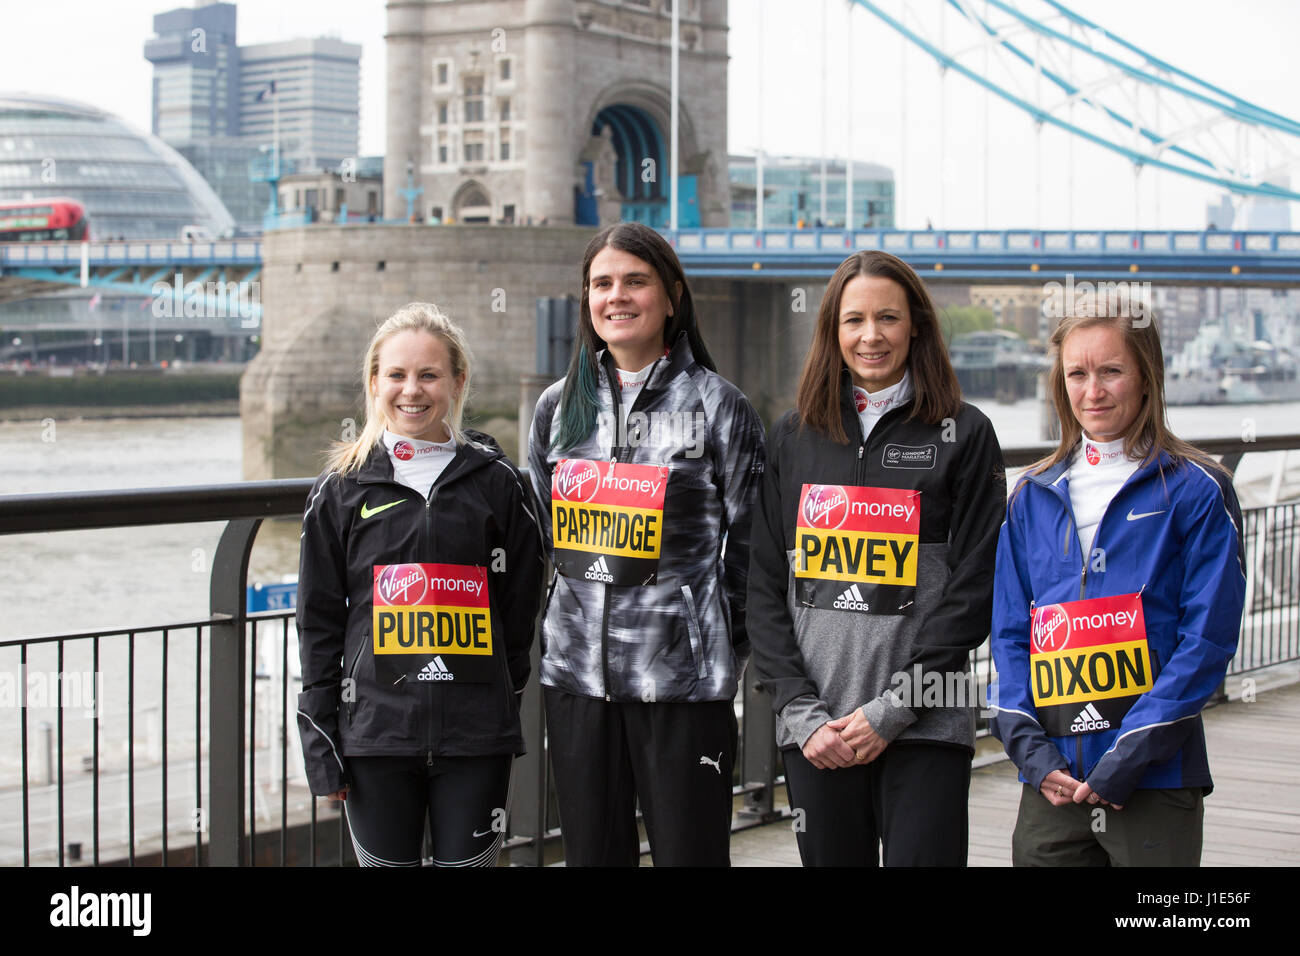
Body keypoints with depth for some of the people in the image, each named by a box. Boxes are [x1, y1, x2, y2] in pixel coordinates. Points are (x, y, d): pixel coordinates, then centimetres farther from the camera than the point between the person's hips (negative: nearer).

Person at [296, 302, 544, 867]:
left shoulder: (496, 484, 4)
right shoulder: (343, 491, 5)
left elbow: (520, 609, 8)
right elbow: (319, 624, 6)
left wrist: (504, 706, 3)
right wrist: (320, 745, 2)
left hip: (476, 735, 0)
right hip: (375, 733, 0)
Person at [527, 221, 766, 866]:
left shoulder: (719, 406, -1)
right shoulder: (558, 406, 11)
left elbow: (749, 544, 0)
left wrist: (723, 643, 0)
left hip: (681, 677, -4)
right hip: (575, 670, 4)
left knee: (689, 850, -1)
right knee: (592, 853, 11)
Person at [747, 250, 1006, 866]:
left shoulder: (964, 435, 2)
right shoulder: (793, 438, 10)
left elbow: (973, 589, -3)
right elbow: (765, 588, 8)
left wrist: (891, 709, -9)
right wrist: (801, 710, -4)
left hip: (923, 727, -3)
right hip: (815, 732, 3)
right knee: (832, 859, 8)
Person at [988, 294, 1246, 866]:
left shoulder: (1196, 491, -2)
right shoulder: (1032, 497, 11)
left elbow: (1207, 641, -7)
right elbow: (1010, 634, 10)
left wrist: (1128, 758, -14)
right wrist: (1031, 748, -5)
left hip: (1154, 783, -3)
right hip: (1052, 785, 3)